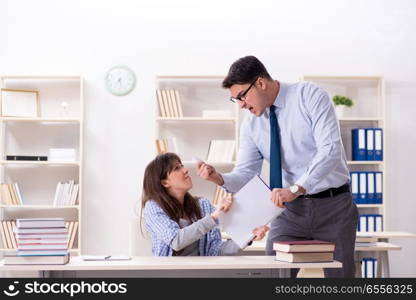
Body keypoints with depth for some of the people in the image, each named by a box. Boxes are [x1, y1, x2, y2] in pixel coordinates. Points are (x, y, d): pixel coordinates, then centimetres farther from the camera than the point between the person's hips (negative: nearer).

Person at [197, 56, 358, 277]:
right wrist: (219, 178, -22)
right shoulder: (251, 125, 2)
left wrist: (294, 189, -33)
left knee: (339, 275, 4)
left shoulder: (310, 96, -12)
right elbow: (244, 175, 1)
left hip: (333, 205, -4)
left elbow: (330, 150, -23)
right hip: (291, 209, 4)